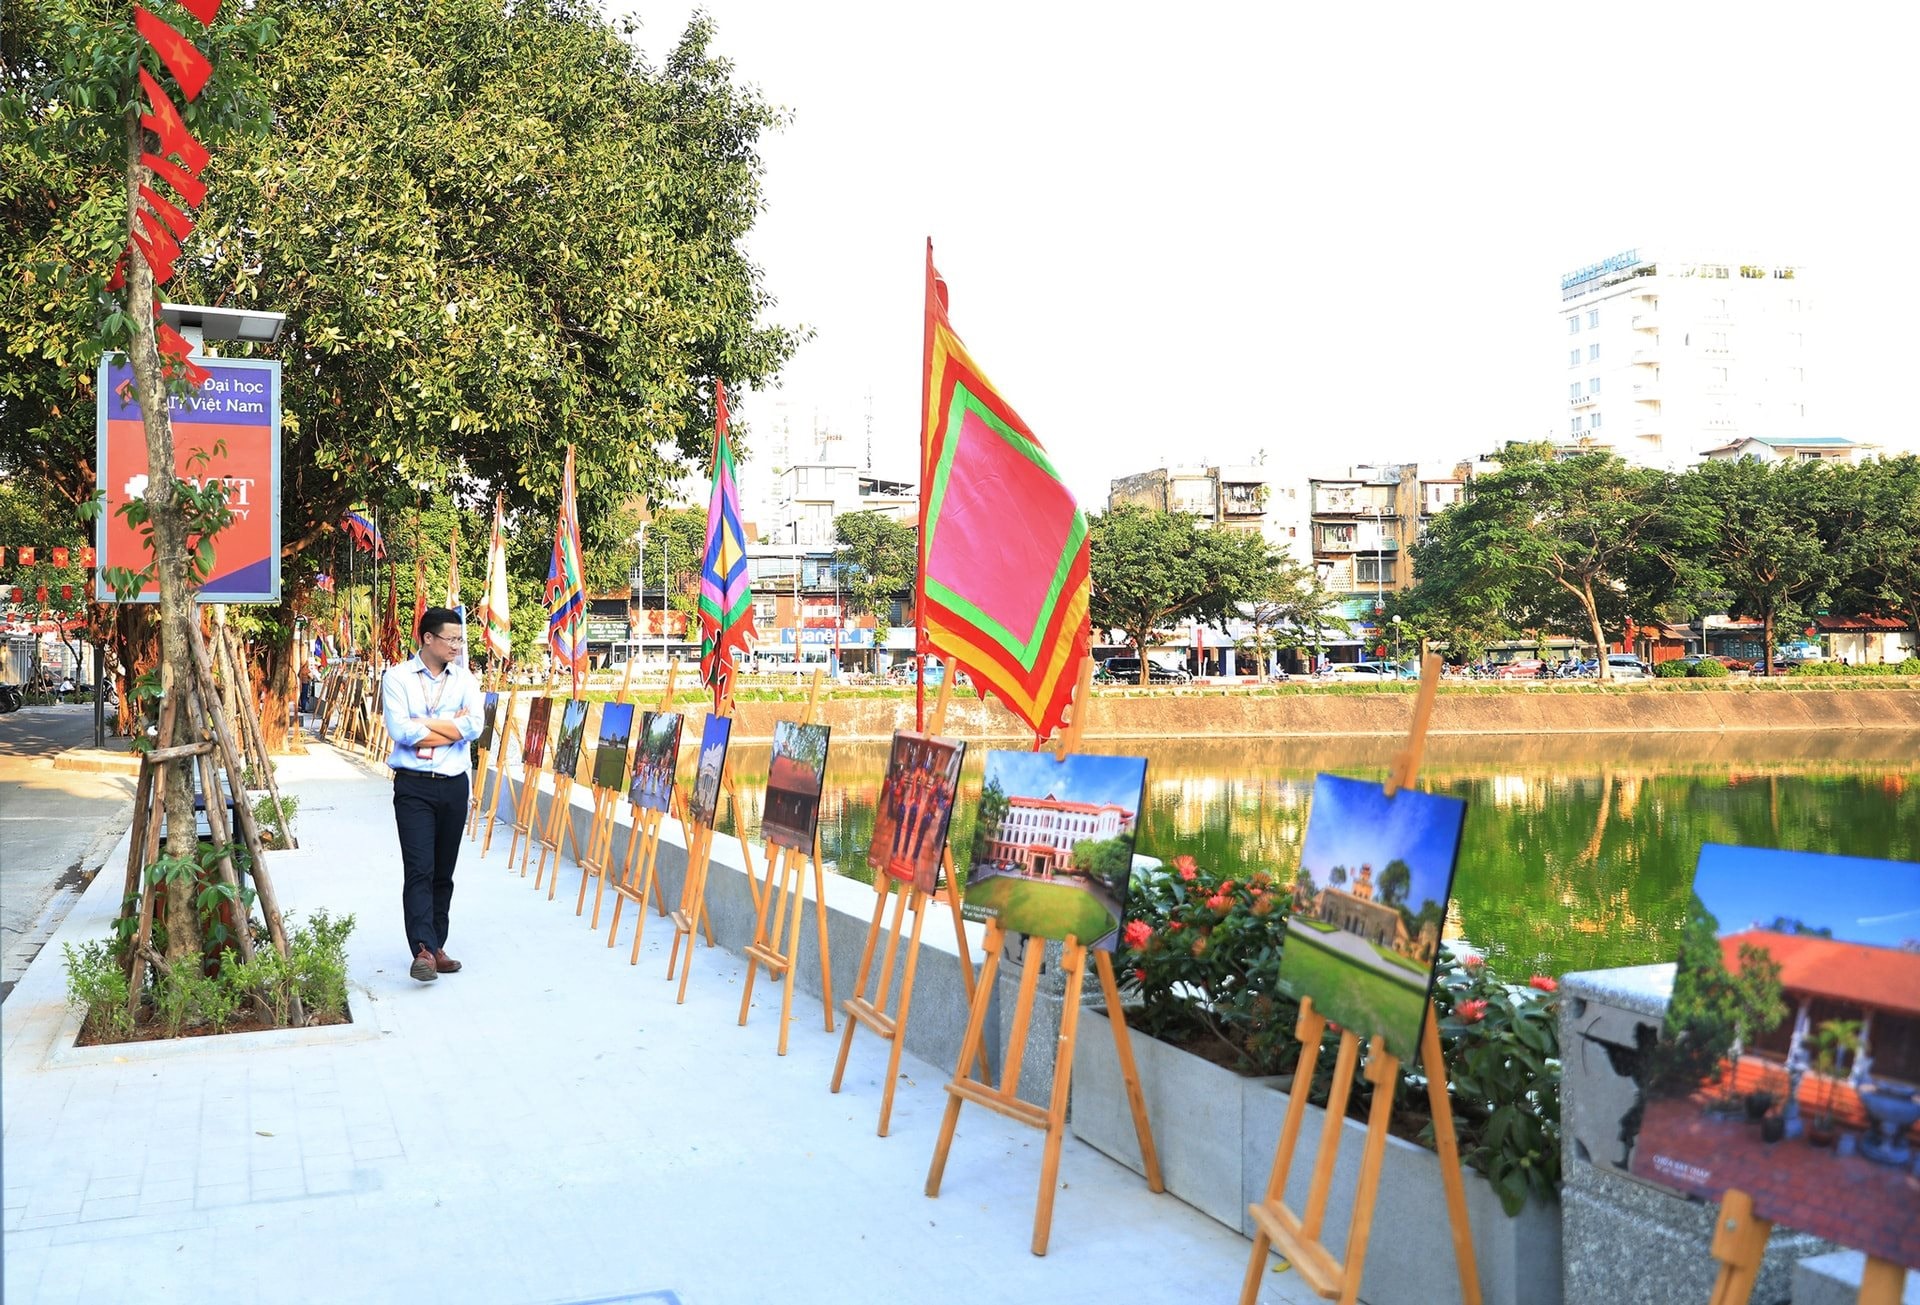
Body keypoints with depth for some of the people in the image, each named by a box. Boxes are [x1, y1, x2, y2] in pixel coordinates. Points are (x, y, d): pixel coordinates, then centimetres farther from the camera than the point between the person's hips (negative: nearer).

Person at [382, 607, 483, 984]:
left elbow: (474, 727, -8)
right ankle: (423, 950, -19)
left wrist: (423, 723, -11)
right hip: (414, 786, -4)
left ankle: (436, 946, 18)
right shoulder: (397, 678, -1)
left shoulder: (464, 679, 7)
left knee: (444, 872, 10)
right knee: (419, 869, -12)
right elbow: (400, 731, -15)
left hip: (454, 785, 4)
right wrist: (451, 726, -7)